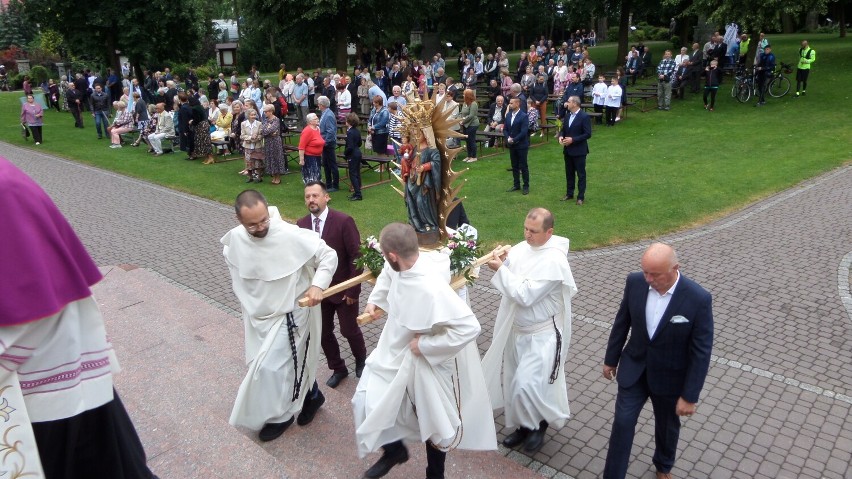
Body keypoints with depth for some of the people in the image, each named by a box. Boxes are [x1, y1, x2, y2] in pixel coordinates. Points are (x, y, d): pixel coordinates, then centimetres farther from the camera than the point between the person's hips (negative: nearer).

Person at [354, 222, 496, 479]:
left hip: (427, 363, -7)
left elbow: (469, 327, -40)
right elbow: (388, 272, 11)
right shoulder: (402, 265, -15)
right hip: (393, 353, 7)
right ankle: (394, 449, 41)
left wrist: (426, 345, -29)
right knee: (367, 403, 11)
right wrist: (375, 300, 0)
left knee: (435, 424, 16)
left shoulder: (432, 290, -39)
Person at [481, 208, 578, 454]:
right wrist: (502, 260, -13)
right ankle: (524, 425, 37)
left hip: (541, 335, -7)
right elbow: (510, 273, 8)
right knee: (514, 382, 16)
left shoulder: (554, 261, -24)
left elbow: (525, 295, -26)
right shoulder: (522, 247, -2)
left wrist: (501, 269, -24)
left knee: (526, 386, -9)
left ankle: (539, 424, 20)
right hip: (517, 329, 7)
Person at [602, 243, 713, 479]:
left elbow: (701, 352, -18)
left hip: (670, 377, -1)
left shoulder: (698, 299, -25)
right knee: (622, 423, 1)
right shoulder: (635, 282, -15)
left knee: (667, 427, 21)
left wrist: (689, 396, -15)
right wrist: (611, 359, 8)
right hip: (634, 369, 2)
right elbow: (622, 322, 0)